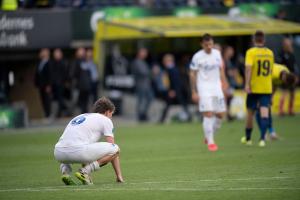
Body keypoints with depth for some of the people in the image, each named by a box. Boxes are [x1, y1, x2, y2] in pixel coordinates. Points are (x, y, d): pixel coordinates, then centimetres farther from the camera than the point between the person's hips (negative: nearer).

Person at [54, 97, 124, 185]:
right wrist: (119, 175, 17)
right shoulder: (106, 120, 17)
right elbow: (112, 149, 12)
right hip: (77, 150, -7)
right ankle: (84, 171, -7)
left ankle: (65, 171, 9)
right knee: (115, 148, 5)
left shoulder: (79, 117, 36)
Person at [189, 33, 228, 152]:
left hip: (216, 87, 5)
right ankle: (210, 142, -9)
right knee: (208, 114, -13)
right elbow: (192, 74, -5)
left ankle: (209, 137, 23)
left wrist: (224, 83, 11)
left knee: (220, 114, 4)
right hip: (204, 88, -5)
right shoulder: (197, 57, -8)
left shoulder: (217, 53, 6)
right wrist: (194, 92, -8)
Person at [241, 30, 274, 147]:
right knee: (264, 112, -5)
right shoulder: (270, 53, 7)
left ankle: (247, 138, 27)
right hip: (267, 88, 2)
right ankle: (262, 139, -21)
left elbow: (248, 68, -20)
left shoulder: (251, 52, -7)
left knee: (250, 113, 12)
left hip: (254, 88, -2)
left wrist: (247, 84, -23)